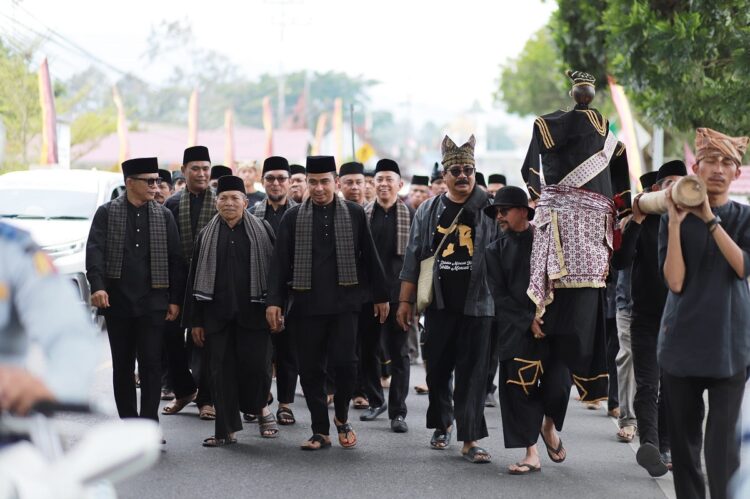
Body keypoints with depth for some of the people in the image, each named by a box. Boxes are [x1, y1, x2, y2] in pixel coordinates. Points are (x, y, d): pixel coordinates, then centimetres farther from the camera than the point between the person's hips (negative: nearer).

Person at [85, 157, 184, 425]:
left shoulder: (164, 215, 7)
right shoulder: (107, 212, 3)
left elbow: (175, 259, 7)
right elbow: (94, 250, -6)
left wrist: (175, 300, 2)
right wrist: (97, 286, -21)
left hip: (152, 302, 0)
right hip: (117, 302, 0)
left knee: (151, 364, -6)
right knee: (122, 366, 7)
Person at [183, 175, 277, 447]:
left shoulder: (262, 231, 5)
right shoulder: (207, 236, 11)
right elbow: (195, 279, 10)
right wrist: (195, 320, 5)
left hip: (254, 312, -2)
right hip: (218, 313, 2)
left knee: (257, 365, -6)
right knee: (222, 370, 1)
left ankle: (259, 407, 24)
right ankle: (226, 430, 7)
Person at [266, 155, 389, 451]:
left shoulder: (354, 214, 5)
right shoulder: (293, 218, 5)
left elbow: (370, 258, 8)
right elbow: (280, 263, 3)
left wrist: (381, 296, 8)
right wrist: (274, 301, -5)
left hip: (344, 303, -1)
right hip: (306, 305, 1)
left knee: (344, 362, -10)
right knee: (310, 369, 3)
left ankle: (342, 417, 14)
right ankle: (320, 431, 13)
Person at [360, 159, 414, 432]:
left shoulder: (411, 215, -1)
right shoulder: (363, 214, 4)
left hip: (398, 293, -2)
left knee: (398, 353, 2)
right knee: (368, 350, 10)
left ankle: (398, 412, 6)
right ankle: (376, 400, 27)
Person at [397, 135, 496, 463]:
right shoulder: (428, 212, 8)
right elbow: (414, 258, 10)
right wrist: (405, 301, 6)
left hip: (477, 305, -2)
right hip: (440, 305, 2)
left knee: (473, 373, -3)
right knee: (438, 370, 10)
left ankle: (470, 439, -3)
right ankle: (442, 424, 30)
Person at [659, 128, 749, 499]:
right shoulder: (673, 219, 3)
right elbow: (675, 281, -9)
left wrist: (710, 220, -20)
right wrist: (676, 223, -16)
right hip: (682, 342, 1)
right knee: (683, 436, 7)